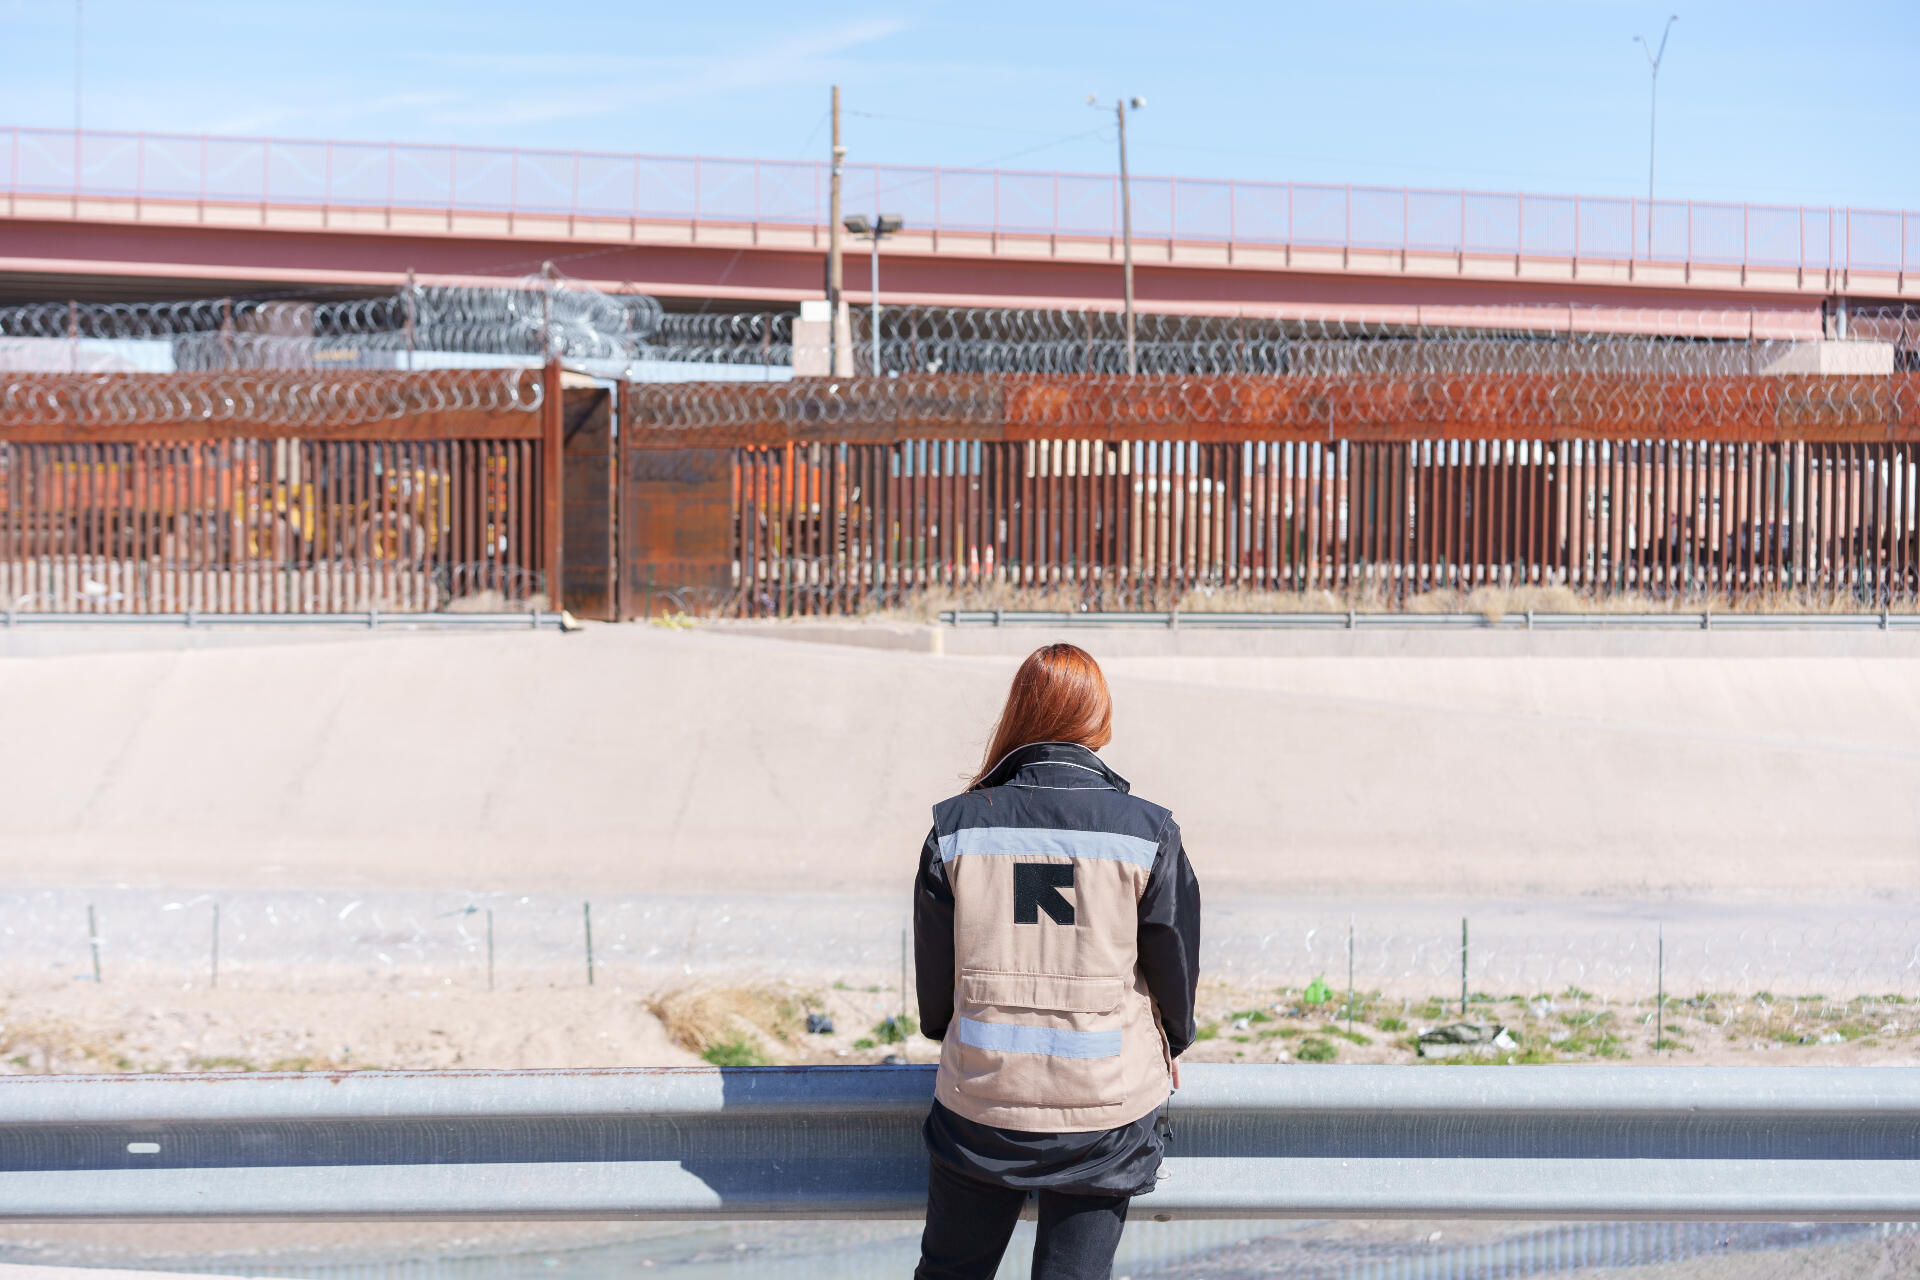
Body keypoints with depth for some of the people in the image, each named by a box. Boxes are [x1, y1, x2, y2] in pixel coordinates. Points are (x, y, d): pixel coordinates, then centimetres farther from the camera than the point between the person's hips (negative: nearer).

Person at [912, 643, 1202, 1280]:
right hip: (1108, 1104, -1)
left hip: (980, 1100, 1)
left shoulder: (958, 826, -7)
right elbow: (1176, 964, 0)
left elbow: (934, 965, 3)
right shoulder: (1148, 832, -10)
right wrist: (1171, 1046, 20)